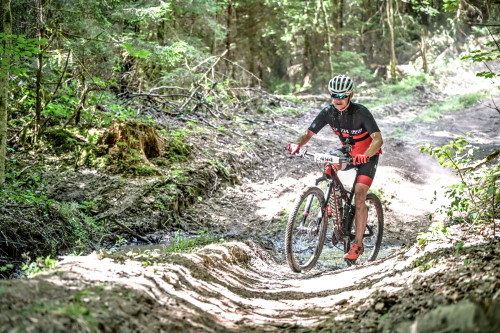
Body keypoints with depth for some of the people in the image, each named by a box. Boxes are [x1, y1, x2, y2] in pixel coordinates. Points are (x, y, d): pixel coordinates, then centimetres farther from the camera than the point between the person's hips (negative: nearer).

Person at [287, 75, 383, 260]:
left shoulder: (361, 112, -29)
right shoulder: (328, 112, -17)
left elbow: (378, 139, -36)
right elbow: (308, 134, -17)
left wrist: (364, 155, -55)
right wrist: (297, 144, -39)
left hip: (368, 155, -5)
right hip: (347, 150, 6)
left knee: (359, 197, -16)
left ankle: (358, 244, -9)